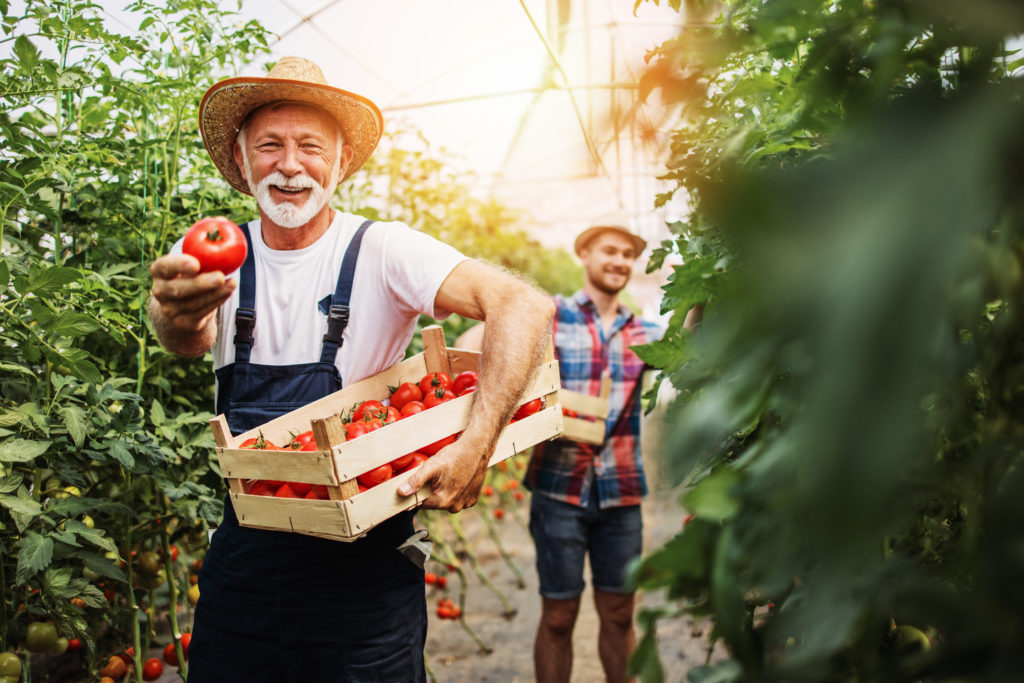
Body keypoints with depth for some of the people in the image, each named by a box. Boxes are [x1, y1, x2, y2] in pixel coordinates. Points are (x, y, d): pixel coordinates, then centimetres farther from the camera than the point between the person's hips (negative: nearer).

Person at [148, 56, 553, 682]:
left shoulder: (380, 251, -12)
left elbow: (527, 307, -25)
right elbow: (191, 340, -23)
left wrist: (477, 447, -36)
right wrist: (177, 317, -47)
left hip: (365, 562, -3)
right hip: (245, 554, 3)